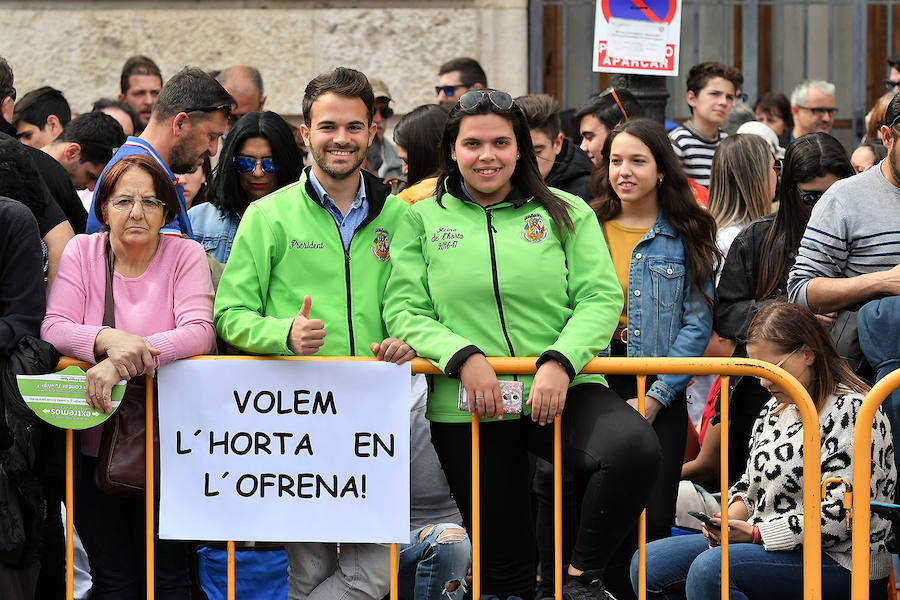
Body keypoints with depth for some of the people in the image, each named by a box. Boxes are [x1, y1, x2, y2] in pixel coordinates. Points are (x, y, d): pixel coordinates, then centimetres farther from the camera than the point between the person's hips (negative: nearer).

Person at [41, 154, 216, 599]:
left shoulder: (185, 255, -1)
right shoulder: (82, 252, 3)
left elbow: (199, 332, -15)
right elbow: (52, 328, -8)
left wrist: (126, 361, -29)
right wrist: (108, 338, -29)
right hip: (93, 445, 1)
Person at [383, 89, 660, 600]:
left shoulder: (565, 213, 8)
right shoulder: (424, 221, 8)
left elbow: (601, 299, -1)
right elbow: (404, 311, 0)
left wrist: (560, 362, -18)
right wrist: (463, 357, -17)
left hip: (562, 392, 0)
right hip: (467, 410, 1)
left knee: (635, 448, -30)